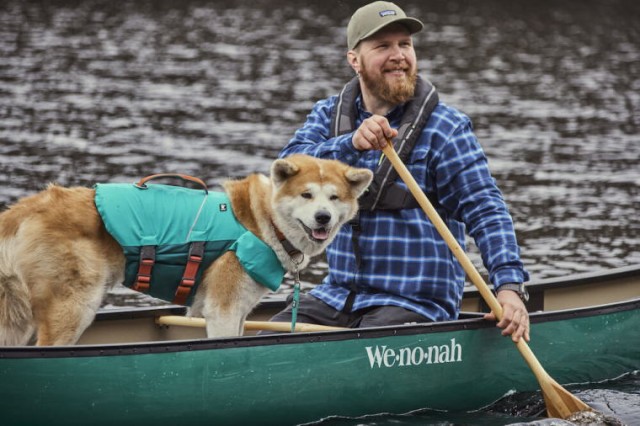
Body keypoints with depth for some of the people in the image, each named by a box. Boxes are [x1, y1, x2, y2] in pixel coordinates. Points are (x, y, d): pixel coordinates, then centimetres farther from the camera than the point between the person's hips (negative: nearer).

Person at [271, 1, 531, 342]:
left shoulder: (446, 128, -4)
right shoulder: (328, 115, 9)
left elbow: (486, 211, -10)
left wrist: (509, 285, -25)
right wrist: (351, 144, -27)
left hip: (415, 303, -5)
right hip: (336, 295, 5)